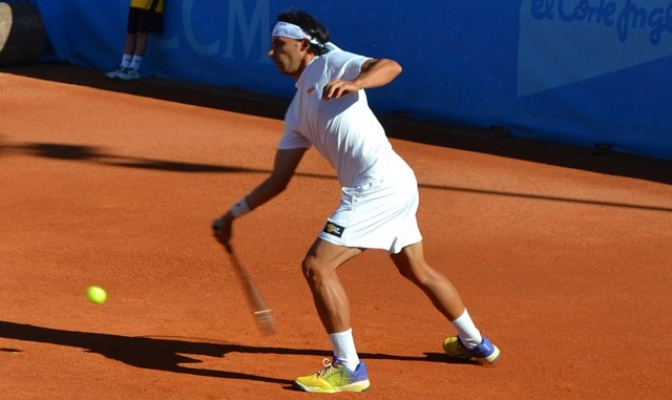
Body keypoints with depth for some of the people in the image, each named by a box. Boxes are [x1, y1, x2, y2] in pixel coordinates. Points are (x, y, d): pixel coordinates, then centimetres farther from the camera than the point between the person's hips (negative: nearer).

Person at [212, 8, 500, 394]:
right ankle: (475, 343, 45)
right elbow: (280, 179, 19)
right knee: (417, 271, 27)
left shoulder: (330, 63, -3)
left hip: (380, 183, -10)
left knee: (317, 266, -13)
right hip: (397, 186, 10)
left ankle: (349, 369, -9)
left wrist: (353, 84, -37)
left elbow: (391, 66, -19)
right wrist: (235, 213, 14)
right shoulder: (297, 113, 20)